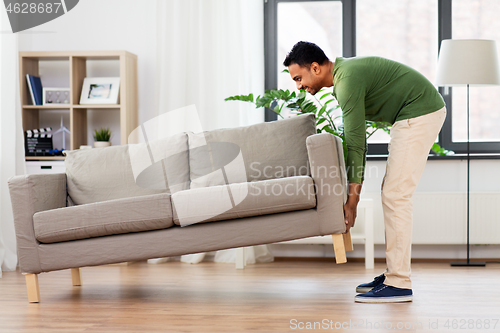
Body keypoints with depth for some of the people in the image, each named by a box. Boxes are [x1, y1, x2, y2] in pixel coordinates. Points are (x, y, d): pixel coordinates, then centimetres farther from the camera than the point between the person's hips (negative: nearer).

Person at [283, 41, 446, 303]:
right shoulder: (343, 75, 12)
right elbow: (356, 138, 15)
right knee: (392, 192, 11)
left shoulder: (348, 80, -20)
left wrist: (351, 201, -17)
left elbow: (355, 142, -20)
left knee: (395, 195, -12)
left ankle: (399, 284, -12)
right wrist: (354, 189, 11)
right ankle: (394, 273, 16)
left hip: (420, 113, -11)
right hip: (414, 115, 11)